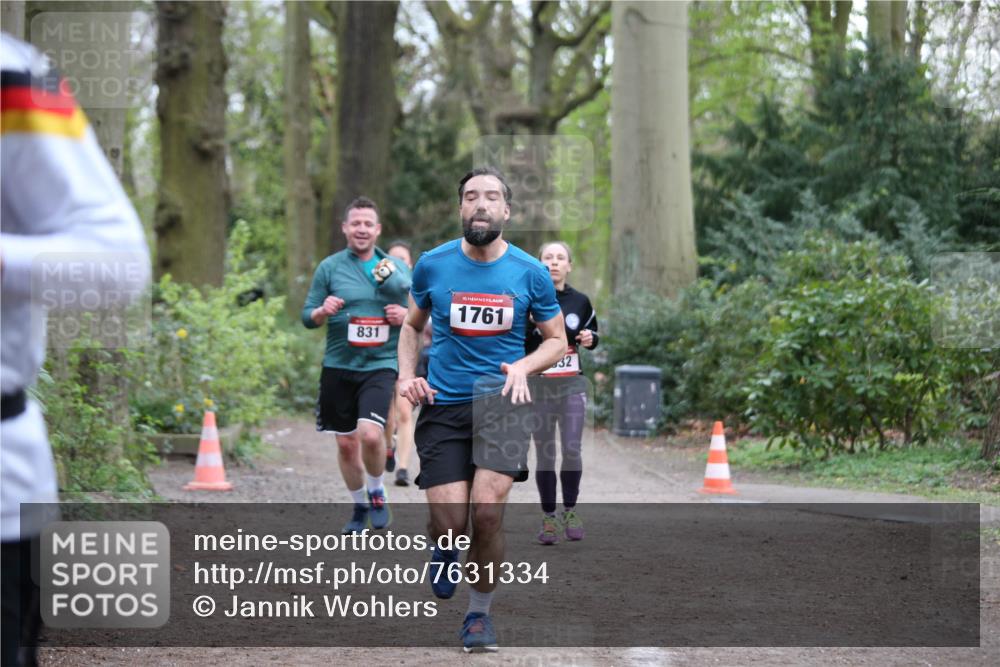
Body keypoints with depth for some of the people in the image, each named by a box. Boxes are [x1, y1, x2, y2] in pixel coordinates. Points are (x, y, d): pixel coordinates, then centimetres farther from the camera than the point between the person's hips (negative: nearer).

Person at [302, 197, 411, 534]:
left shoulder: (397, 268, 6)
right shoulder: (329, 267, 3)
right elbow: (308, 316, 6)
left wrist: (406, 316, -8)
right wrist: (323, 311, -17)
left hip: (380, 365, -1)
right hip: (338, 367, 1)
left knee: (370, 434, -21)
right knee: (346, 444, 8)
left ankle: (377, 492, 7)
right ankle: (360, 506, 30)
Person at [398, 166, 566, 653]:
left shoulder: (530, 272, 0)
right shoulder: (432, 265, 2)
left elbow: (556, 341, 10)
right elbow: (412, 325, 18)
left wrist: (522, 367, -10)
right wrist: (406, 375, 1)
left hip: (501, 403, -1)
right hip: (443, 407, 1)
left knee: (487, 511, -17)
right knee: (450, 520, -12)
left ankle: (480, 612, 7)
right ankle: (445, 549, 29)